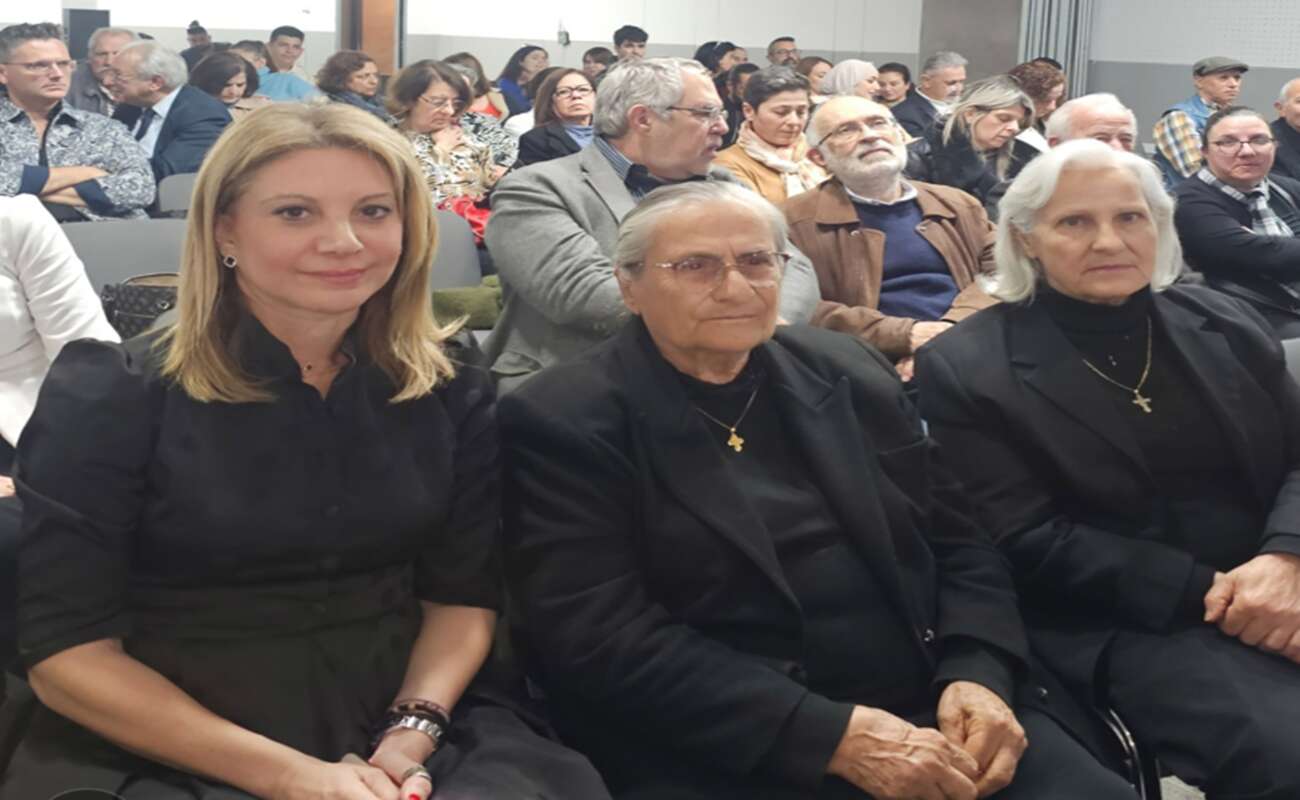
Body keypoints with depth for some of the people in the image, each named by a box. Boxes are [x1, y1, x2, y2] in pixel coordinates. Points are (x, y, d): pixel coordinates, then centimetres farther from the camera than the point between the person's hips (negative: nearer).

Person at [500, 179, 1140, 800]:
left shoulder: (848, 373, 10)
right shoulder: (564, 422, -5)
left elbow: (960, 544, 12)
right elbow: (605, 640, -13)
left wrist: (977, 675, -8)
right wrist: (831, 736, -19)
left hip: (932, 714, 4)